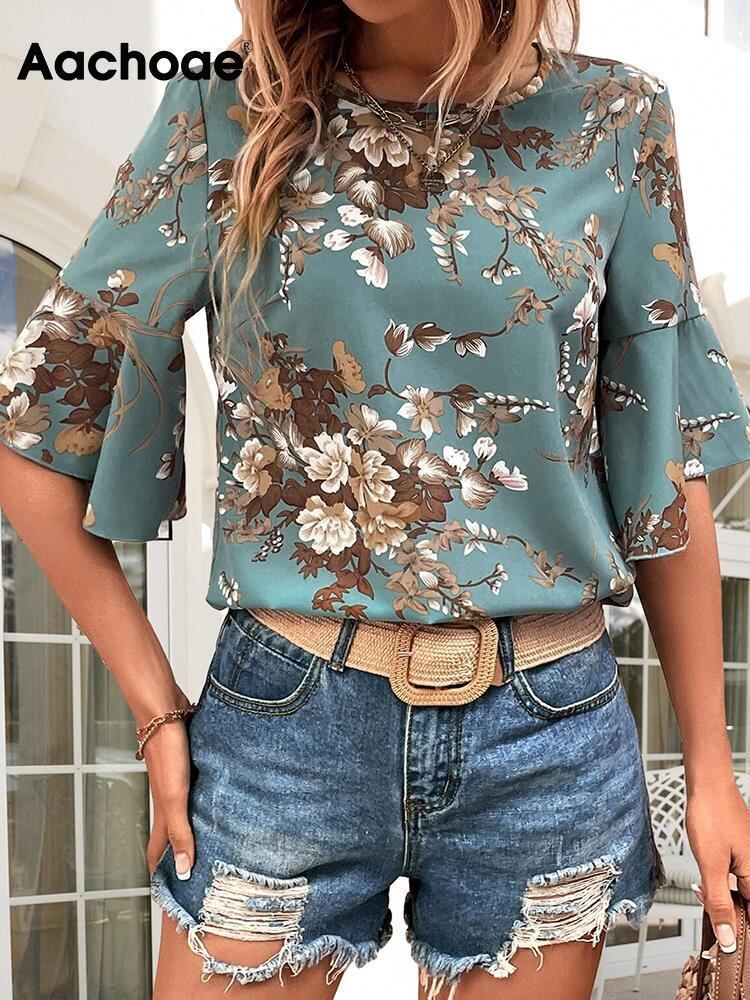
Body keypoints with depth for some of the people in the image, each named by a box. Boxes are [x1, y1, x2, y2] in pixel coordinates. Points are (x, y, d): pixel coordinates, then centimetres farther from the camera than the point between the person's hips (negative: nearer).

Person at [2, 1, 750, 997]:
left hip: (550, 736, 1)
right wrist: (157, 710, 0)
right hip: (285, 726, 0)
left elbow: (666, 461, 5)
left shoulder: (617, 118, 1)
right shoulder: (231, 113, -1)